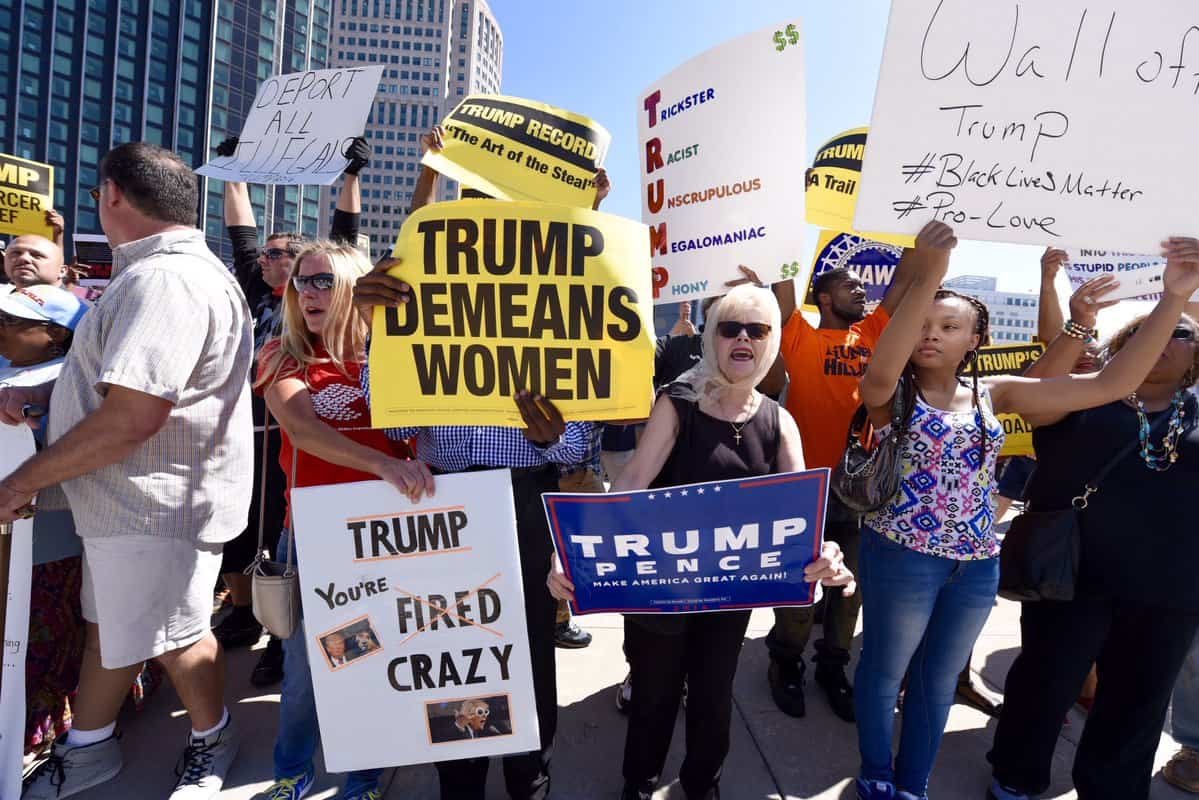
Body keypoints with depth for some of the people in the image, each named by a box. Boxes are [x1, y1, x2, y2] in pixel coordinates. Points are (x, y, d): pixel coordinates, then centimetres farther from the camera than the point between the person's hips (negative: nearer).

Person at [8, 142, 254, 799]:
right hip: (126, 496, 10)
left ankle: (211, 740, 32)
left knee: (172, 637, 8)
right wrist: (36, 395, 10)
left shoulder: (166, 281, -24)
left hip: (157, 504, -10)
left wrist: (24, 481, -15)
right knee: (109, 624, 22)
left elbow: (129, 419, -29)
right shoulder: (158, 271, 12)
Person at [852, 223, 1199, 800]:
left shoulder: (994, 394, 2)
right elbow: (880, 370, -35)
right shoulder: (892, 394, -9)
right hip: (902, 555, -4)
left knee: (938, 679, 20)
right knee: (885, 670, 13)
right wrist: (929, 276, -43)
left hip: (977, 564, 5)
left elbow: (1113, 383, -3)